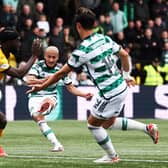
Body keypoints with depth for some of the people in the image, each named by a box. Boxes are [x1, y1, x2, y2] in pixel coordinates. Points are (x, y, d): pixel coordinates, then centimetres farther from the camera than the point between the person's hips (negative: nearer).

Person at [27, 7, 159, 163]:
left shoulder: (82, 50, -19)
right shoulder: (104, 39, 2)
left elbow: (61, 73, -11)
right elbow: (124, 54, 13)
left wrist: (41, 86, 1)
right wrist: (126, 75, 28)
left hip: (109, 94, -8)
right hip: (121, 87, 8)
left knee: (93, 124, 13)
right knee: (108, 123, 25)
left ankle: (112, 156, 23)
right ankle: (148, 128, 20)